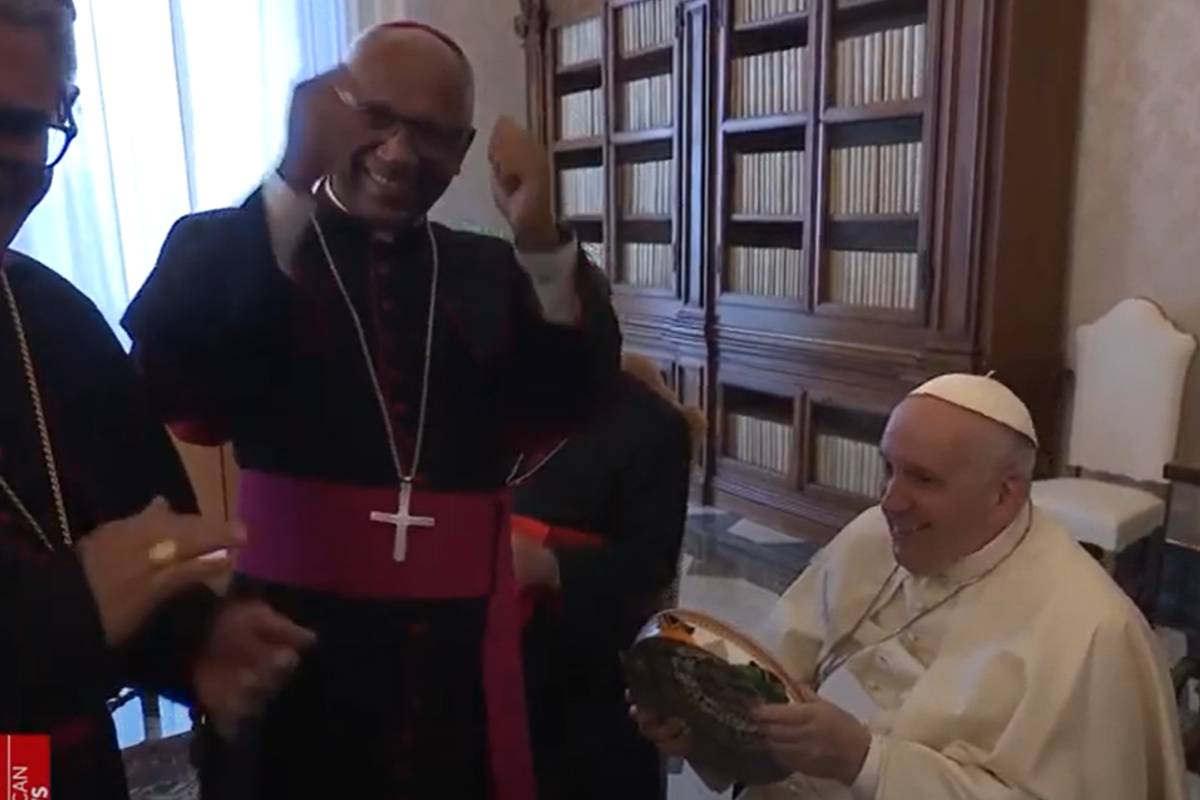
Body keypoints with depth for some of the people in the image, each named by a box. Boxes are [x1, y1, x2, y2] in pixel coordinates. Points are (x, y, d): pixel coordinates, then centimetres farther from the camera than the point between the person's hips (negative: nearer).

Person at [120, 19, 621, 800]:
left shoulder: (491, 272, 8)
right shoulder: (227, 249, 0)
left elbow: (571, 401, -6)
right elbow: (164, 379, -19)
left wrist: (541, 238, -21)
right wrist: (292, 182, -27)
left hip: (461, 651, 3)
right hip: (291, 642, -2)